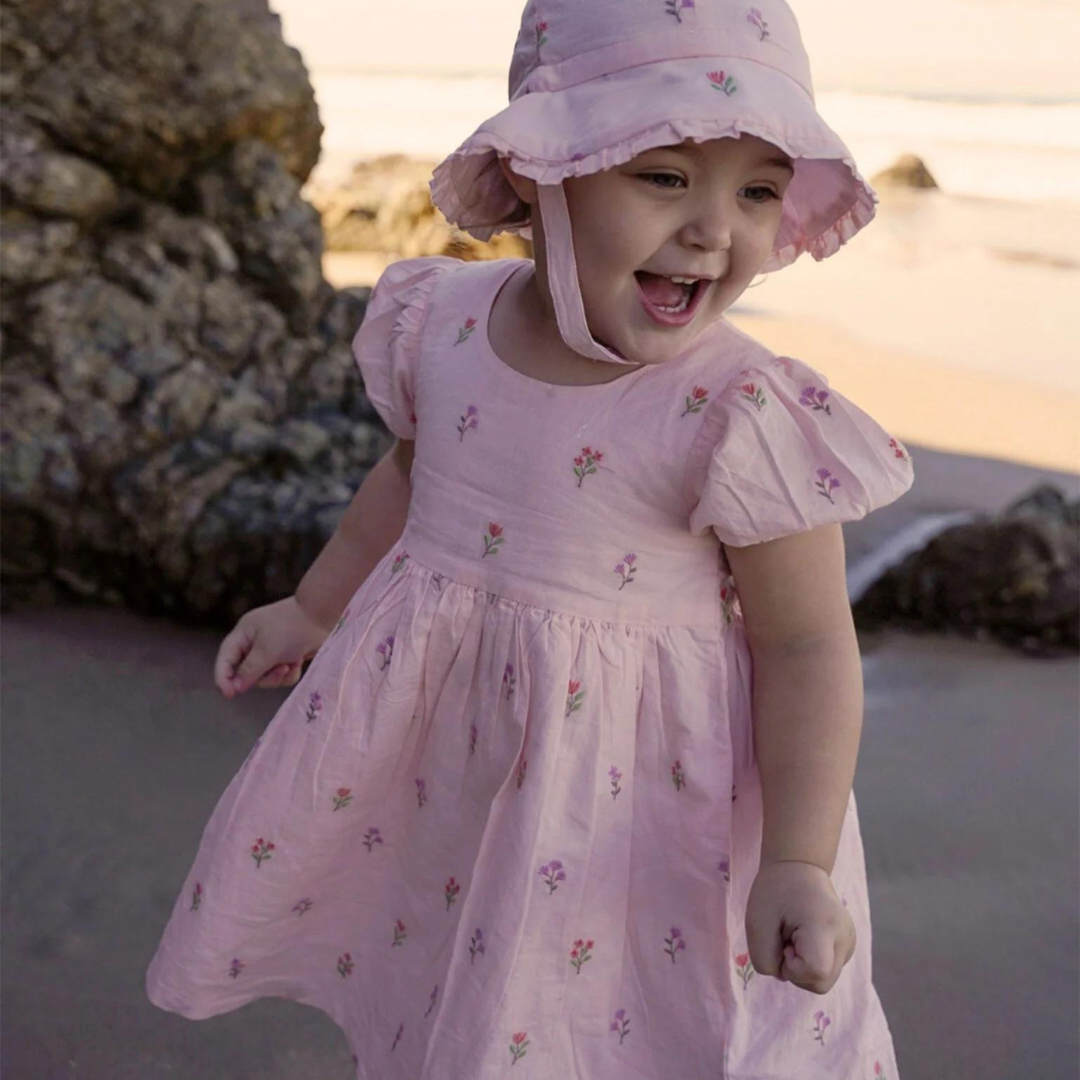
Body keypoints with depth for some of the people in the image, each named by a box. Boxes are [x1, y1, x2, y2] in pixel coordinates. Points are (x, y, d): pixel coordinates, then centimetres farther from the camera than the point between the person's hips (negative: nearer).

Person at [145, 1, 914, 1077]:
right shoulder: (445, 322, -8)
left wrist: (797, 860, -25)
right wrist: (313, 611, 23)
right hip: (435, 745, 5)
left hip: (628, 781, -5)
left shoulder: (745, 420, -24)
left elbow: (807, 647, -17)